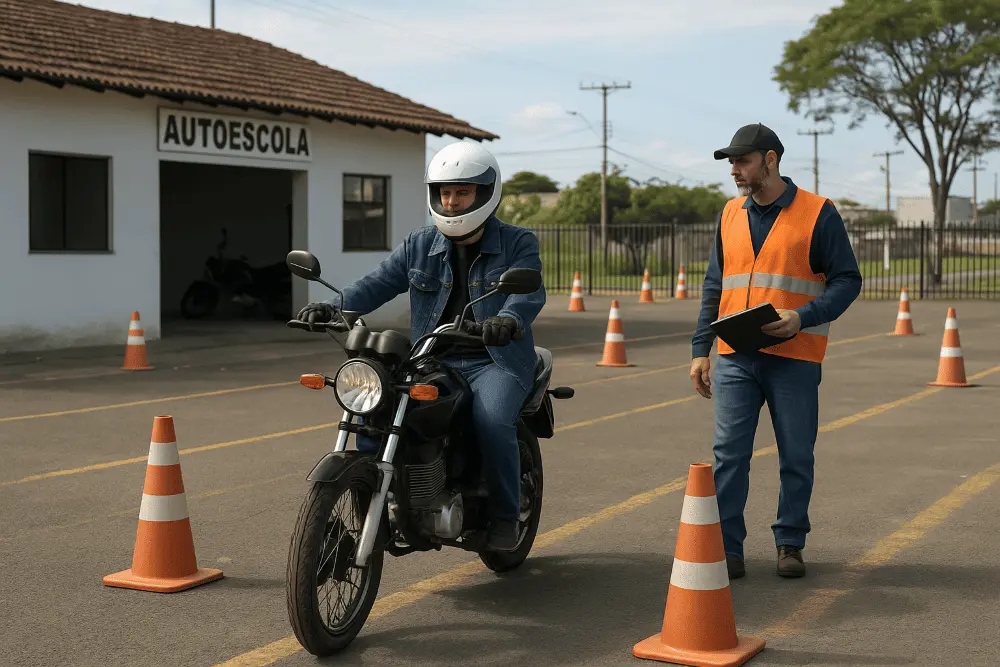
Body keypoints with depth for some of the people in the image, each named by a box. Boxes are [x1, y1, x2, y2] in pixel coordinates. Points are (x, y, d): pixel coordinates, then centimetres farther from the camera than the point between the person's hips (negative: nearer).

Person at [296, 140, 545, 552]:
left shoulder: (518, 244, 2)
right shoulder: (419, 245, 13)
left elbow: (529, 292, -16)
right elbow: (379, 283, 3)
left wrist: (509, 319, -41)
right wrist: (334, 307, -17)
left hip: (495, 361, -4)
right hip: (431, 362, 4)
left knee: (491, 421, -33)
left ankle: (505, 516, -11)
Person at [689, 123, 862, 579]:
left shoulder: (817, 213, -2)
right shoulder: (731, 214, 12)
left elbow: (847, 280, -3)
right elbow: (714, 286, 16)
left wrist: (802, 317, -18)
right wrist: (700, 349, 9)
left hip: (794, 358, -3)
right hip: (735, 358, 3)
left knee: (796, 458, 6)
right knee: (729, 454, -2)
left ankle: (790, 545, 20)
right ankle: (726, 547, 4)